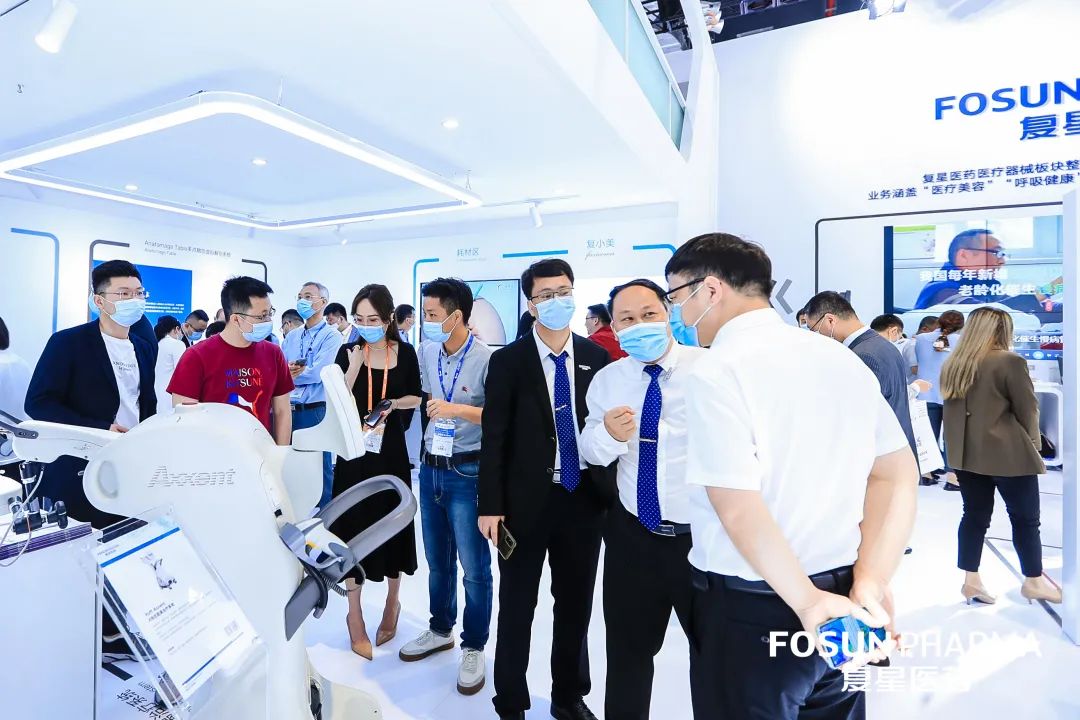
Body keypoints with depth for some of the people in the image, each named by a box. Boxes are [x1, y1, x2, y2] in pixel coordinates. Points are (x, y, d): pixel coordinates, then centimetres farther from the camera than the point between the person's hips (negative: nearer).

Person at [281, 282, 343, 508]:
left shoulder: (331, 335, -5)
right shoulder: (291, 337, 13)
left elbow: (318, 372, -16)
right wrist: (289, 370, -16)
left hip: (316, 411, -6)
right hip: (290, 410, 6)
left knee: (320, 467, 3)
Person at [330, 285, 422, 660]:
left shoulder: (405, 353, -2)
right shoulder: (347, 352, -4)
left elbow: (416, 397, 6)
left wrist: (393, 403, -13)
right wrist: (354, 367, -20)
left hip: (390, 449, 1)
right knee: (353, 527, 5)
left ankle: (392, 601, 36)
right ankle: (354, 615, 24)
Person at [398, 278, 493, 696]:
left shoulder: (487, 358, -17)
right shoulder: (427, 352, 3)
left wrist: (460, 410, -25)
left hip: (468, 471, -6)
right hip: (430, 467, 6)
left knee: (474, 567, 6)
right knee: (437, 560, 20)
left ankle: (474, 648, 26)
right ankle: (440, 630, 41)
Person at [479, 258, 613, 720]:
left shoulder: (597, 358, 1)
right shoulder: (507, 361, -6)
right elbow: (494, 437, -7)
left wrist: (612, 488, 1)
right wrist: (490, 505, -10)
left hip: (585, 498, 3)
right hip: (526, 500, -2)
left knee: (576, 604, 18)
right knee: (517, 607, 13)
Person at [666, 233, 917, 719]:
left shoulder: (719, 370, -19)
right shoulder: (842, 359, 3)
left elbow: (739, 507, -23)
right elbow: (897, 476, 3)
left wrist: (808, 602, -12)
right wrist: (870, 585, 0)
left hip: (752, 606, -6)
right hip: (843, 591, 7)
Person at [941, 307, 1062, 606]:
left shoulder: (952, 365, 7)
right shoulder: (1010, 362, -11)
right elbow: (1028, 409, -5)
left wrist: (957, 446, 16)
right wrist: (1032, 443, 10)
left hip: (966, 453, 5)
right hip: (1008, 453, -5)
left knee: (974, 516, 10)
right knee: (1025, 518, 11)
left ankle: (971, 581, 14)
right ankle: (1034, 581, 24)